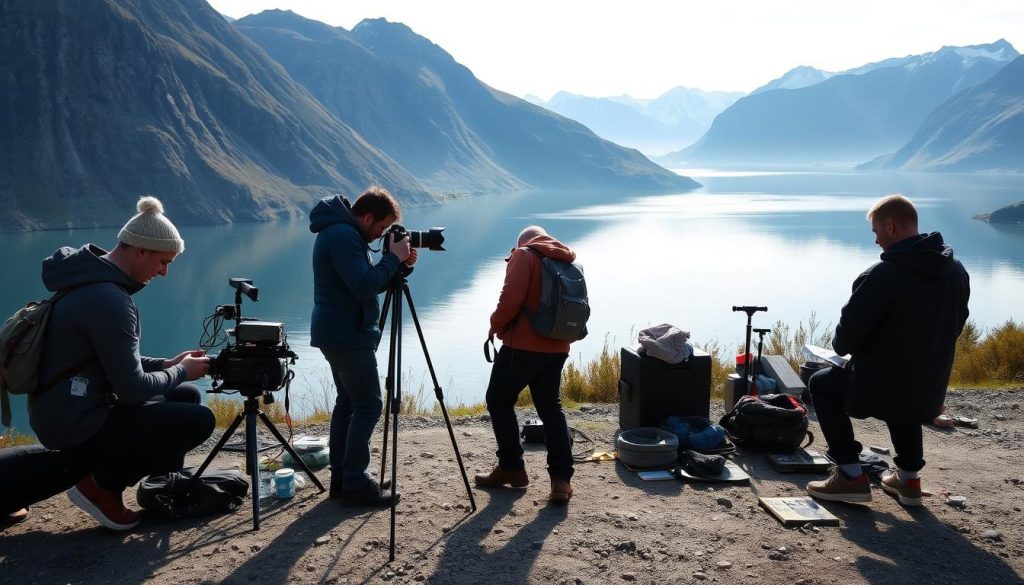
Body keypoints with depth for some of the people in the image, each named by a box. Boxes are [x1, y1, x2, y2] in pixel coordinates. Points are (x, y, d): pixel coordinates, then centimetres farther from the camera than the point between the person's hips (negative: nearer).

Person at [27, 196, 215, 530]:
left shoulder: (92, 281, 7)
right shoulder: (108, 300, -25)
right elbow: (132, 389, -22)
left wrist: (166, 364, 7)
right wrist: (180, 371, -5)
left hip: (69, 412, 10)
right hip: (76, 426, -10)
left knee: (186, 396, 17)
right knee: (199, 421, -11)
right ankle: (101, 484, 0)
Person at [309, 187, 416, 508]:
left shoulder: (341, 232, 15)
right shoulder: (343, 235, -18)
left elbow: (368, 281, 17)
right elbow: (365, 286, -25)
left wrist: (398, 264, 3)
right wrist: (393, 258, -15)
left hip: (338, 334, 11)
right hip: (348, 335, -11)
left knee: (348, 402, 13)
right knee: (368, 405, -7)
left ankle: (341, 478, 18)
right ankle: (355, 484, -3)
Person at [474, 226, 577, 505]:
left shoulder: (524, 255, -5)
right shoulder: (569, 260, 15)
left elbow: (511, 299, -16)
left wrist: (496, 325, 0)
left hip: (523, 345, -6)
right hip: (557, 348, 7)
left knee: (499, 401, 10)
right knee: (550, 407, 11)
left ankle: (511, 468, 14)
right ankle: (561, 478, 1)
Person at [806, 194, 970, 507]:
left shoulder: (881, 276, -22)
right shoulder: (956, 271, 1)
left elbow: (848, 335, -18)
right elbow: (953, 327, 12)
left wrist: (840, 347, 5)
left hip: (879, 389, -7)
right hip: (930, 393, 7)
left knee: (822, 384, 19)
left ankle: (851, 476, 12)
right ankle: (909, 478, 33)